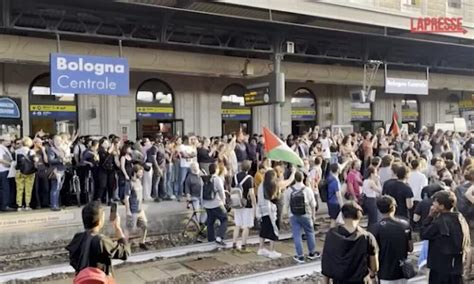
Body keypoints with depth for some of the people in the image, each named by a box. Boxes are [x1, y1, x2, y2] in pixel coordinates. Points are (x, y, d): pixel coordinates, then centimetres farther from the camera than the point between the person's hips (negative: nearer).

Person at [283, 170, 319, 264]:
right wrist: (313, 214, 11)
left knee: (297, 235, 5)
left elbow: (286, 204, -2)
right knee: (310, 233, 18)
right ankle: (312, 253, 30)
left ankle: (300, 256, 7)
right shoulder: (307, 190, -11)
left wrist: (287, 213, 11)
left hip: (293, 216, 0)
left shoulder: (289, 190, -8)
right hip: (306, 215, 0)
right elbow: (313, 204, -4)